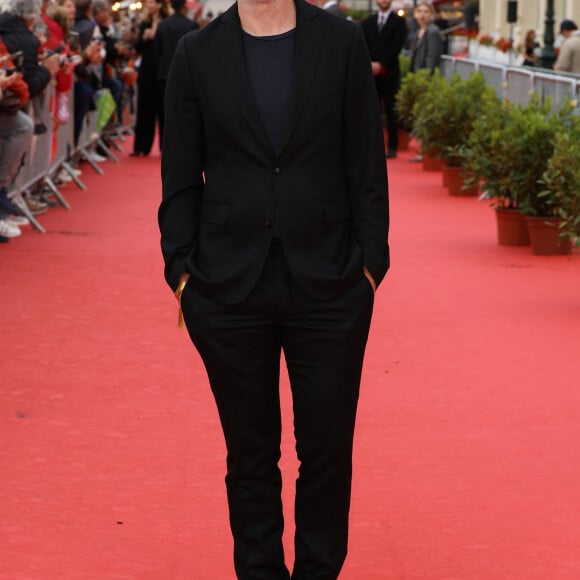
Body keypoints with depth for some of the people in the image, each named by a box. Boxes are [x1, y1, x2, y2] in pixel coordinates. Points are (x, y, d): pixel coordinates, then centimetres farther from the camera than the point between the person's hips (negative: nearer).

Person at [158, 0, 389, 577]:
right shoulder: (197, 53, 2)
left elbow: (367, 164, 1)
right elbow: (180, 177, 4)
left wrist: (370, 261, -3)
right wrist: (181, 269, -2)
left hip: (327, 285, 0)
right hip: (228, 287, 0)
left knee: (327, 448, 5)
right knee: (250, 451, 10)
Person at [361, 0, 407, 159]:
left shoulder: (399, 21, 3)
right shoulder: (367, 22, 14)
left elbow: (397, 46, -7)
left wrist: (381, 64, -13)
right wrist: (370, 64, -8)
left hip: (389, 73, -3)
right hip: (371, 72, 3)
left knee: (391, 110, -3)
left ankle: (392, 147, 1)